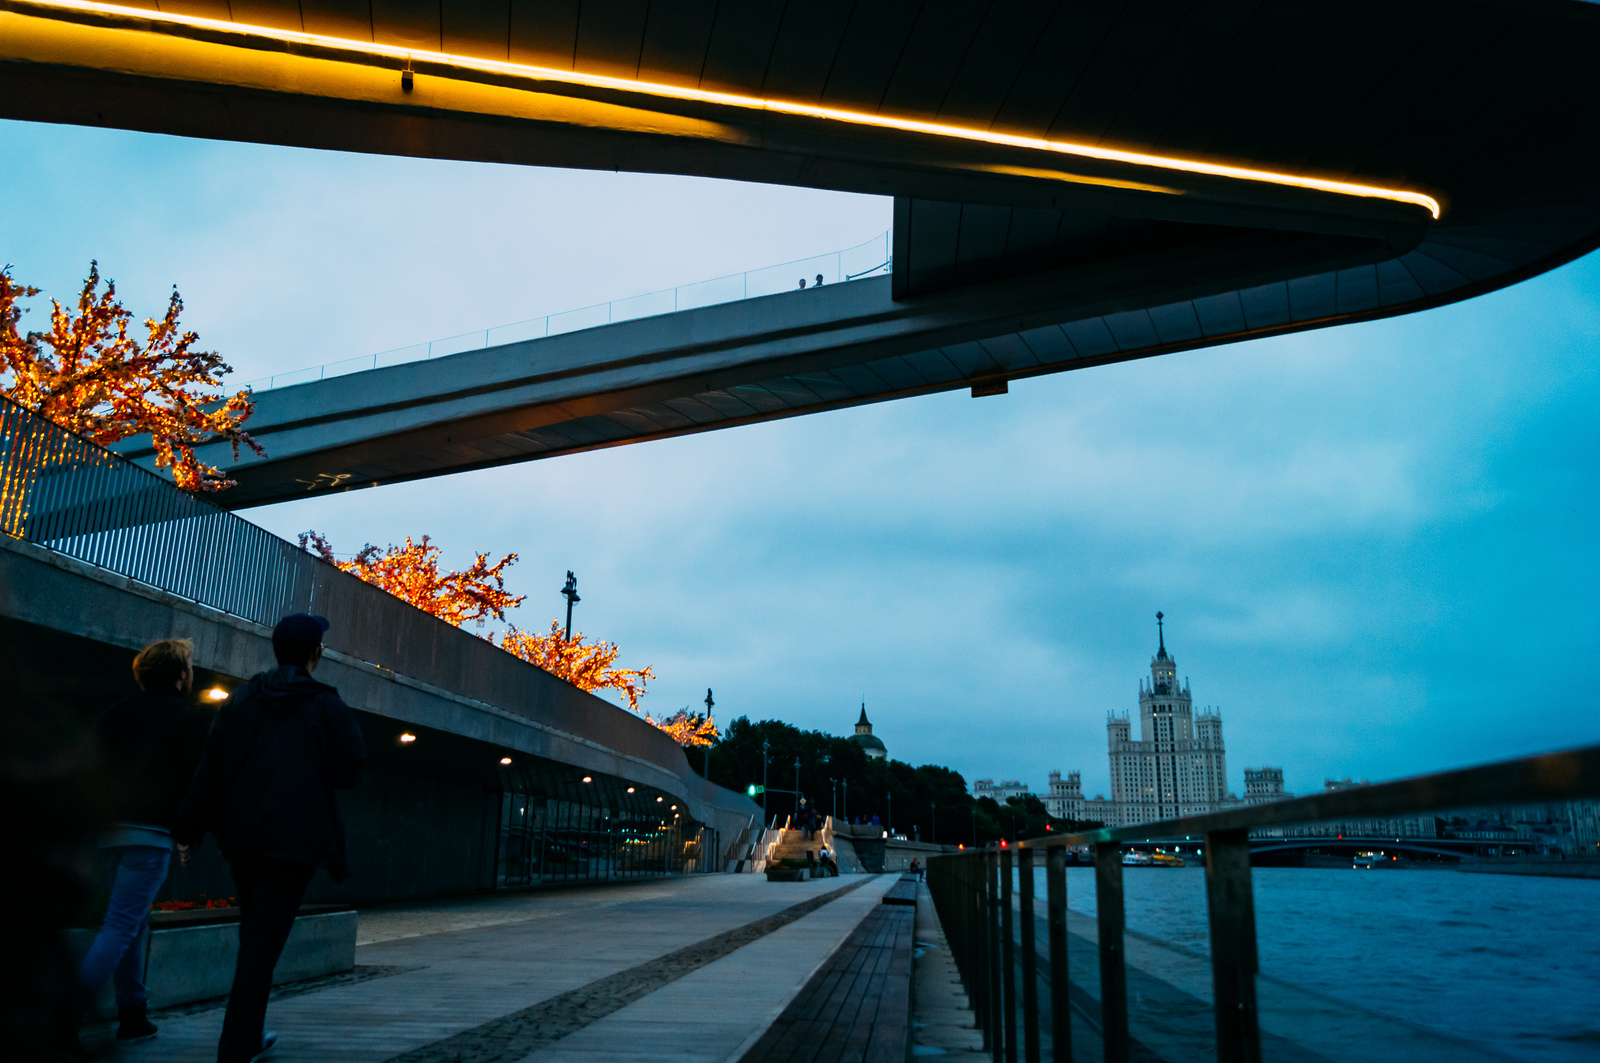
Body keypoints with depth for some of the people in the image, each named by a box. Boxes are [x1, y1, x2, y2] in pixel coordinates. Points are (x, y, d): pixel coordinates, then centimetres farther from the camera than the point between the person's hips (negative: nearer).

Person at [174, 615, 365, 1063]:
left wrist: (189, 829, 3)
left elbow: (210, 768, 2)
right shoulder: (327, 706, -5)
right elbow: (349, 769, -8)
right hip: (293, 838, -5)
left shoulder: (241, 699, 6)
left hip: (241, 836, 5)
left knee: (254, 937, 20)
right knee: (263, 944, -1)